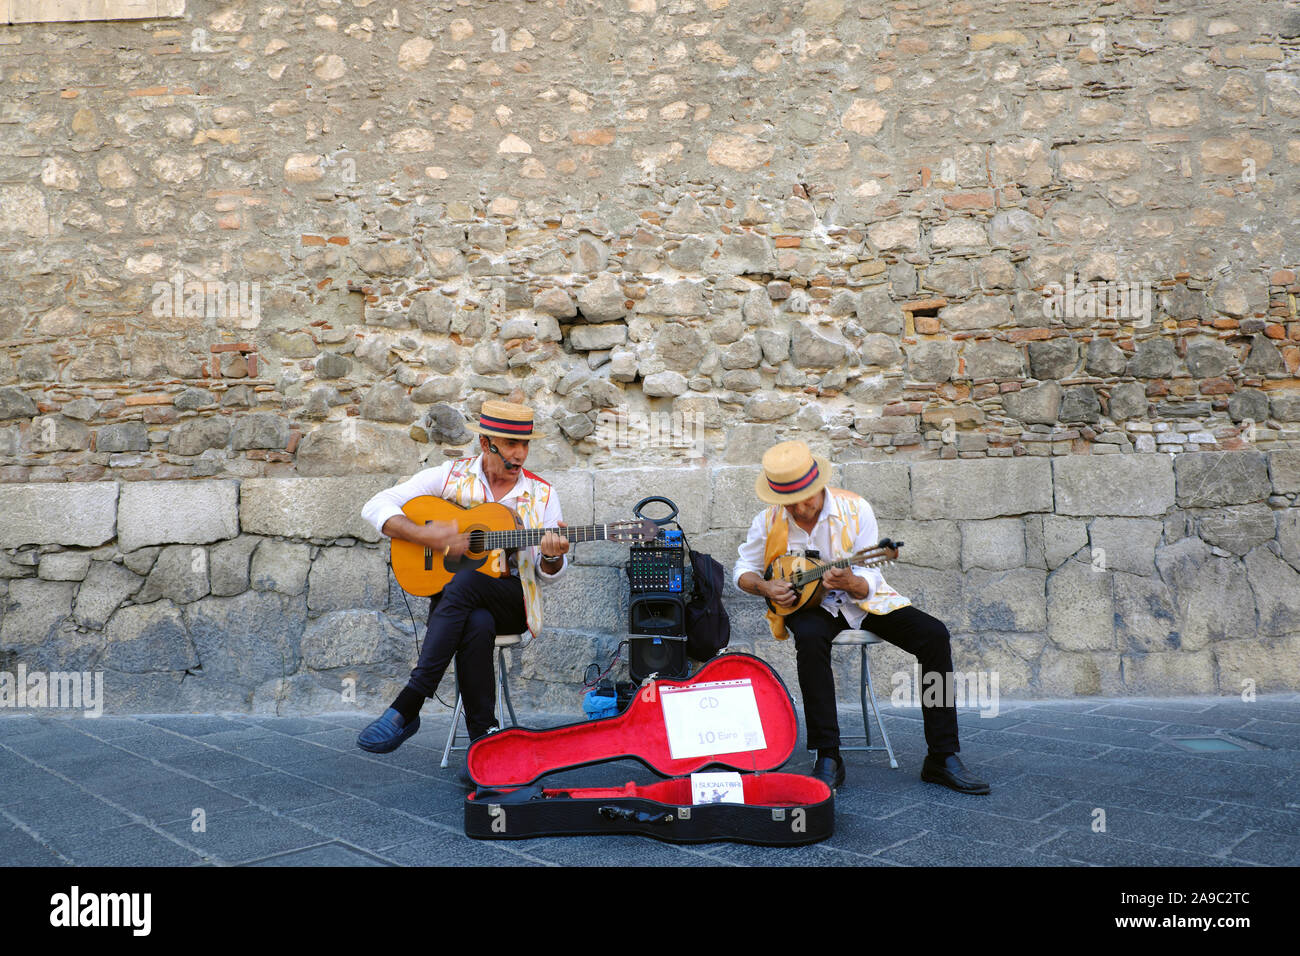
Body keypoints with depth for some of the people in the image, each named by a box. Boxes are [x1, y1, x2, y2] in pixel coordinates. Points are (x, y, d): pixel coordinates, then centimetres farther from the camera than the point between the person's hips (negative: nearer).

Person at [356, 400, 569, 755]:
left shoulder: (542, 495, 7)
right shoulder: (449, 476, 4)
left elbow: (546, 573, 9)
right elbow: (376, 506, 0)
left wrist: (552, 557, -16)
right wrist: (425, 535, -16)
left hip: (512, 600, 0)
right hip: (452, 596, 0)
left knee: (465, 581, -35)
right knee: (477, 625, -37)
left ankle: (406, 707, -32)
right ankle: (481, 737, -24)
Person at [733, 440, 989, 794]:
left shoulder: (855, 509, -14)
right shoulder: (768, 521, -10)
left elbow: (869, 581, -14)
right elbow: (743, 570, 5)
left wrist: (850, 583, -38)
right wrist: (765, 587, -17)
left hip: (861, 600, 1)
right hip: (807, 604, -1)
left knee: (934, 634, -20)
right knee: (809, 638, -38)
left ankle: (942, 758, -13)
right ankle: (827, 759, -29)